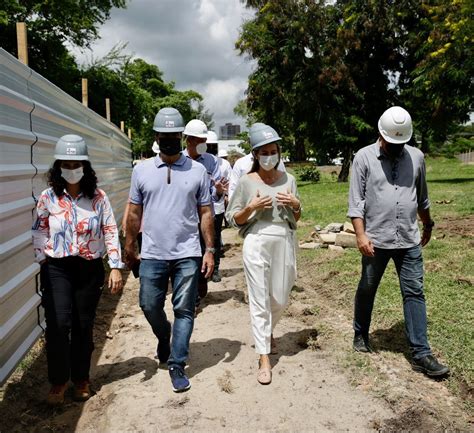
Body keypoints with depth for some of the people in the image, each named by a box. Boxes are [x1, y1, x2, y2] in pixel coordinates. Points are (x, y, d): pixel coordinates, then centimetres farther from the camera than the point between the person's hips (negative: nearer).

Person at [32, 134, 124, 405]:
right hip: (57, 269, 0)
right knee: (59, 323, -10)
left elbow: (111, 232, -4)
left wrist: (116, 267, -9)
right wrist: (43, 262, 0)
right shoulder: (48, 197, -1)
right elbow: (40, 232, 5)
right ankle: (58, 382, 10)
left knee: (84, 326, 9)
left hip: (90, 269, 1)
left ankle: (81, 380, 27)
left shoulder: (98, 197, -3)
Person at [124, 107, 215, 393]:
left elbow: (206, 213, 2)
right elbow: (135, 212, 9)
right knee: (150, 306, 11)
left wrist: (210, 250, -2)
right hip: (152, 254, 2)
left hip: (187, 254, -1)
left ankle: (177, 364, 17)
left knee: (184, 311, 3)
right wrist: (130, 248, 9)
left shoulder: (197, 170, 1)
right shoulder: (142, 170, 4)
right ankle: (165, 337, 42)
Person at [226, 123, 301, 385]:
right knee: (259, 301, -1)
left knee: (280, 298, 15)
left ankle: (268, 330, 47)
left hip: (284, 243, 3)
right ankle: (264, 359, 9)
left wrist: (296, 204, -7)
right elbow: (233, 218, 1)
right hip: (257, 244, -3)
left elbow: (296, 218, 14)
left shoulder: (288, 180, 7)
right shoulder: (246, 182, -2)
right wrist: (252, 207, -16)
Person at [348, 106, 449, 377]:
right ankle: (361, 334, 35)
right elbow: (356, 200, -7)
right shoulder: (364, 157, -4)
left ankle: (421, 354, 8)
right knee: (367, 290, 13)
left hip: (409, 241, 2)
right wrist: (361, 234, -15)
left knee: (414, 293, 2)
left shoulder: (416, 157, 7)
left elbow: (422, 197, 18)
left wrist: (428, 225, 25)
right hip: (376, 240, -2)